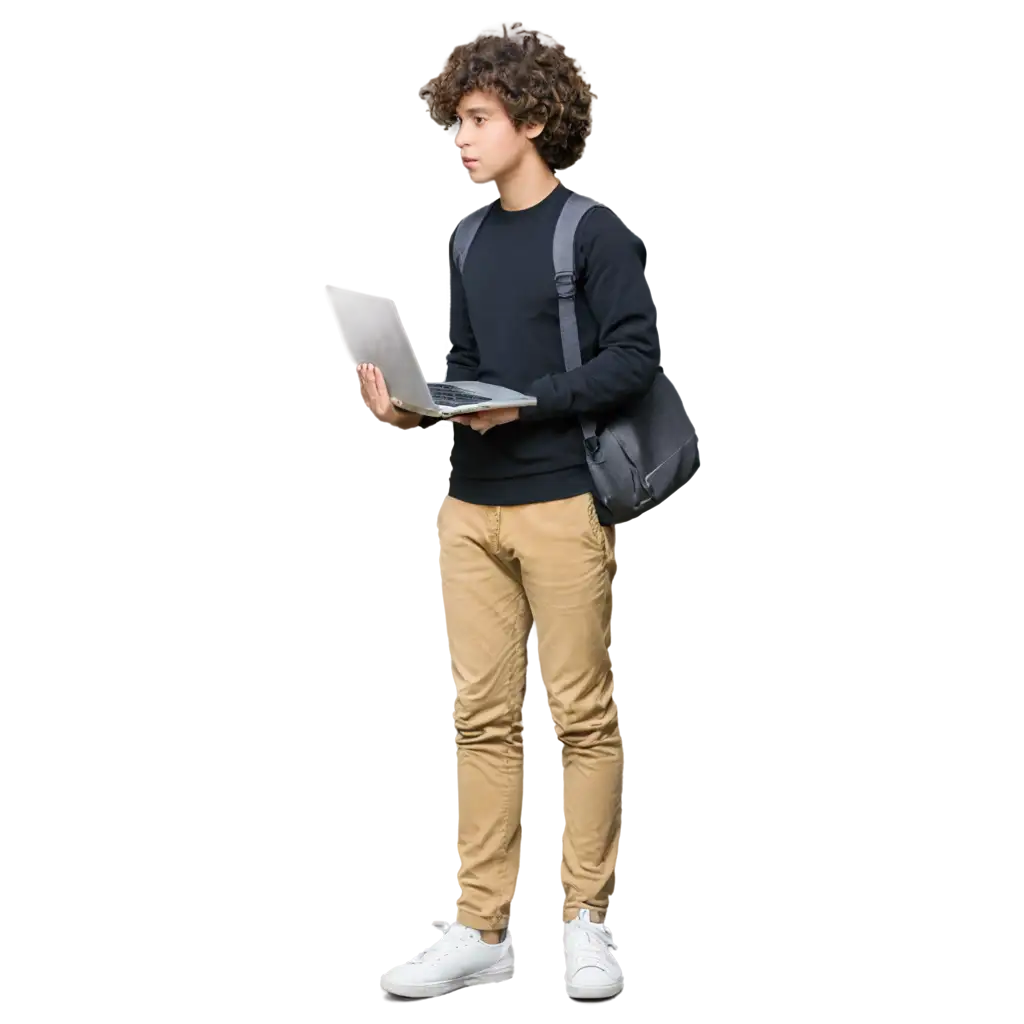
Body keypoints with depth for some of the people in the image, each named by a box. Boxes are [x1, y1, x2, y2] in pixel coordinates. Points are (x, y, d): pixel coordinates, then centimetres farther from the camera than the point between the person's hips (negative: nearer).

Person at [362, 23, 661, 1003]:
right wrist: (410, 406, -3)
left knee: (582, 715, 2)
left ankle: (586, 917, 12)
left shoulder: (592, 231, -6)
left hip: (561, 503, -6)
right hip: (471, 506, 6)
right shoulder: (469, 241, 15)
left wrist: (527, 404, -19)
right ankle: (480, 930, 10)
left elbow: (635, 354, -12)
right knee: (482, 718, 6)